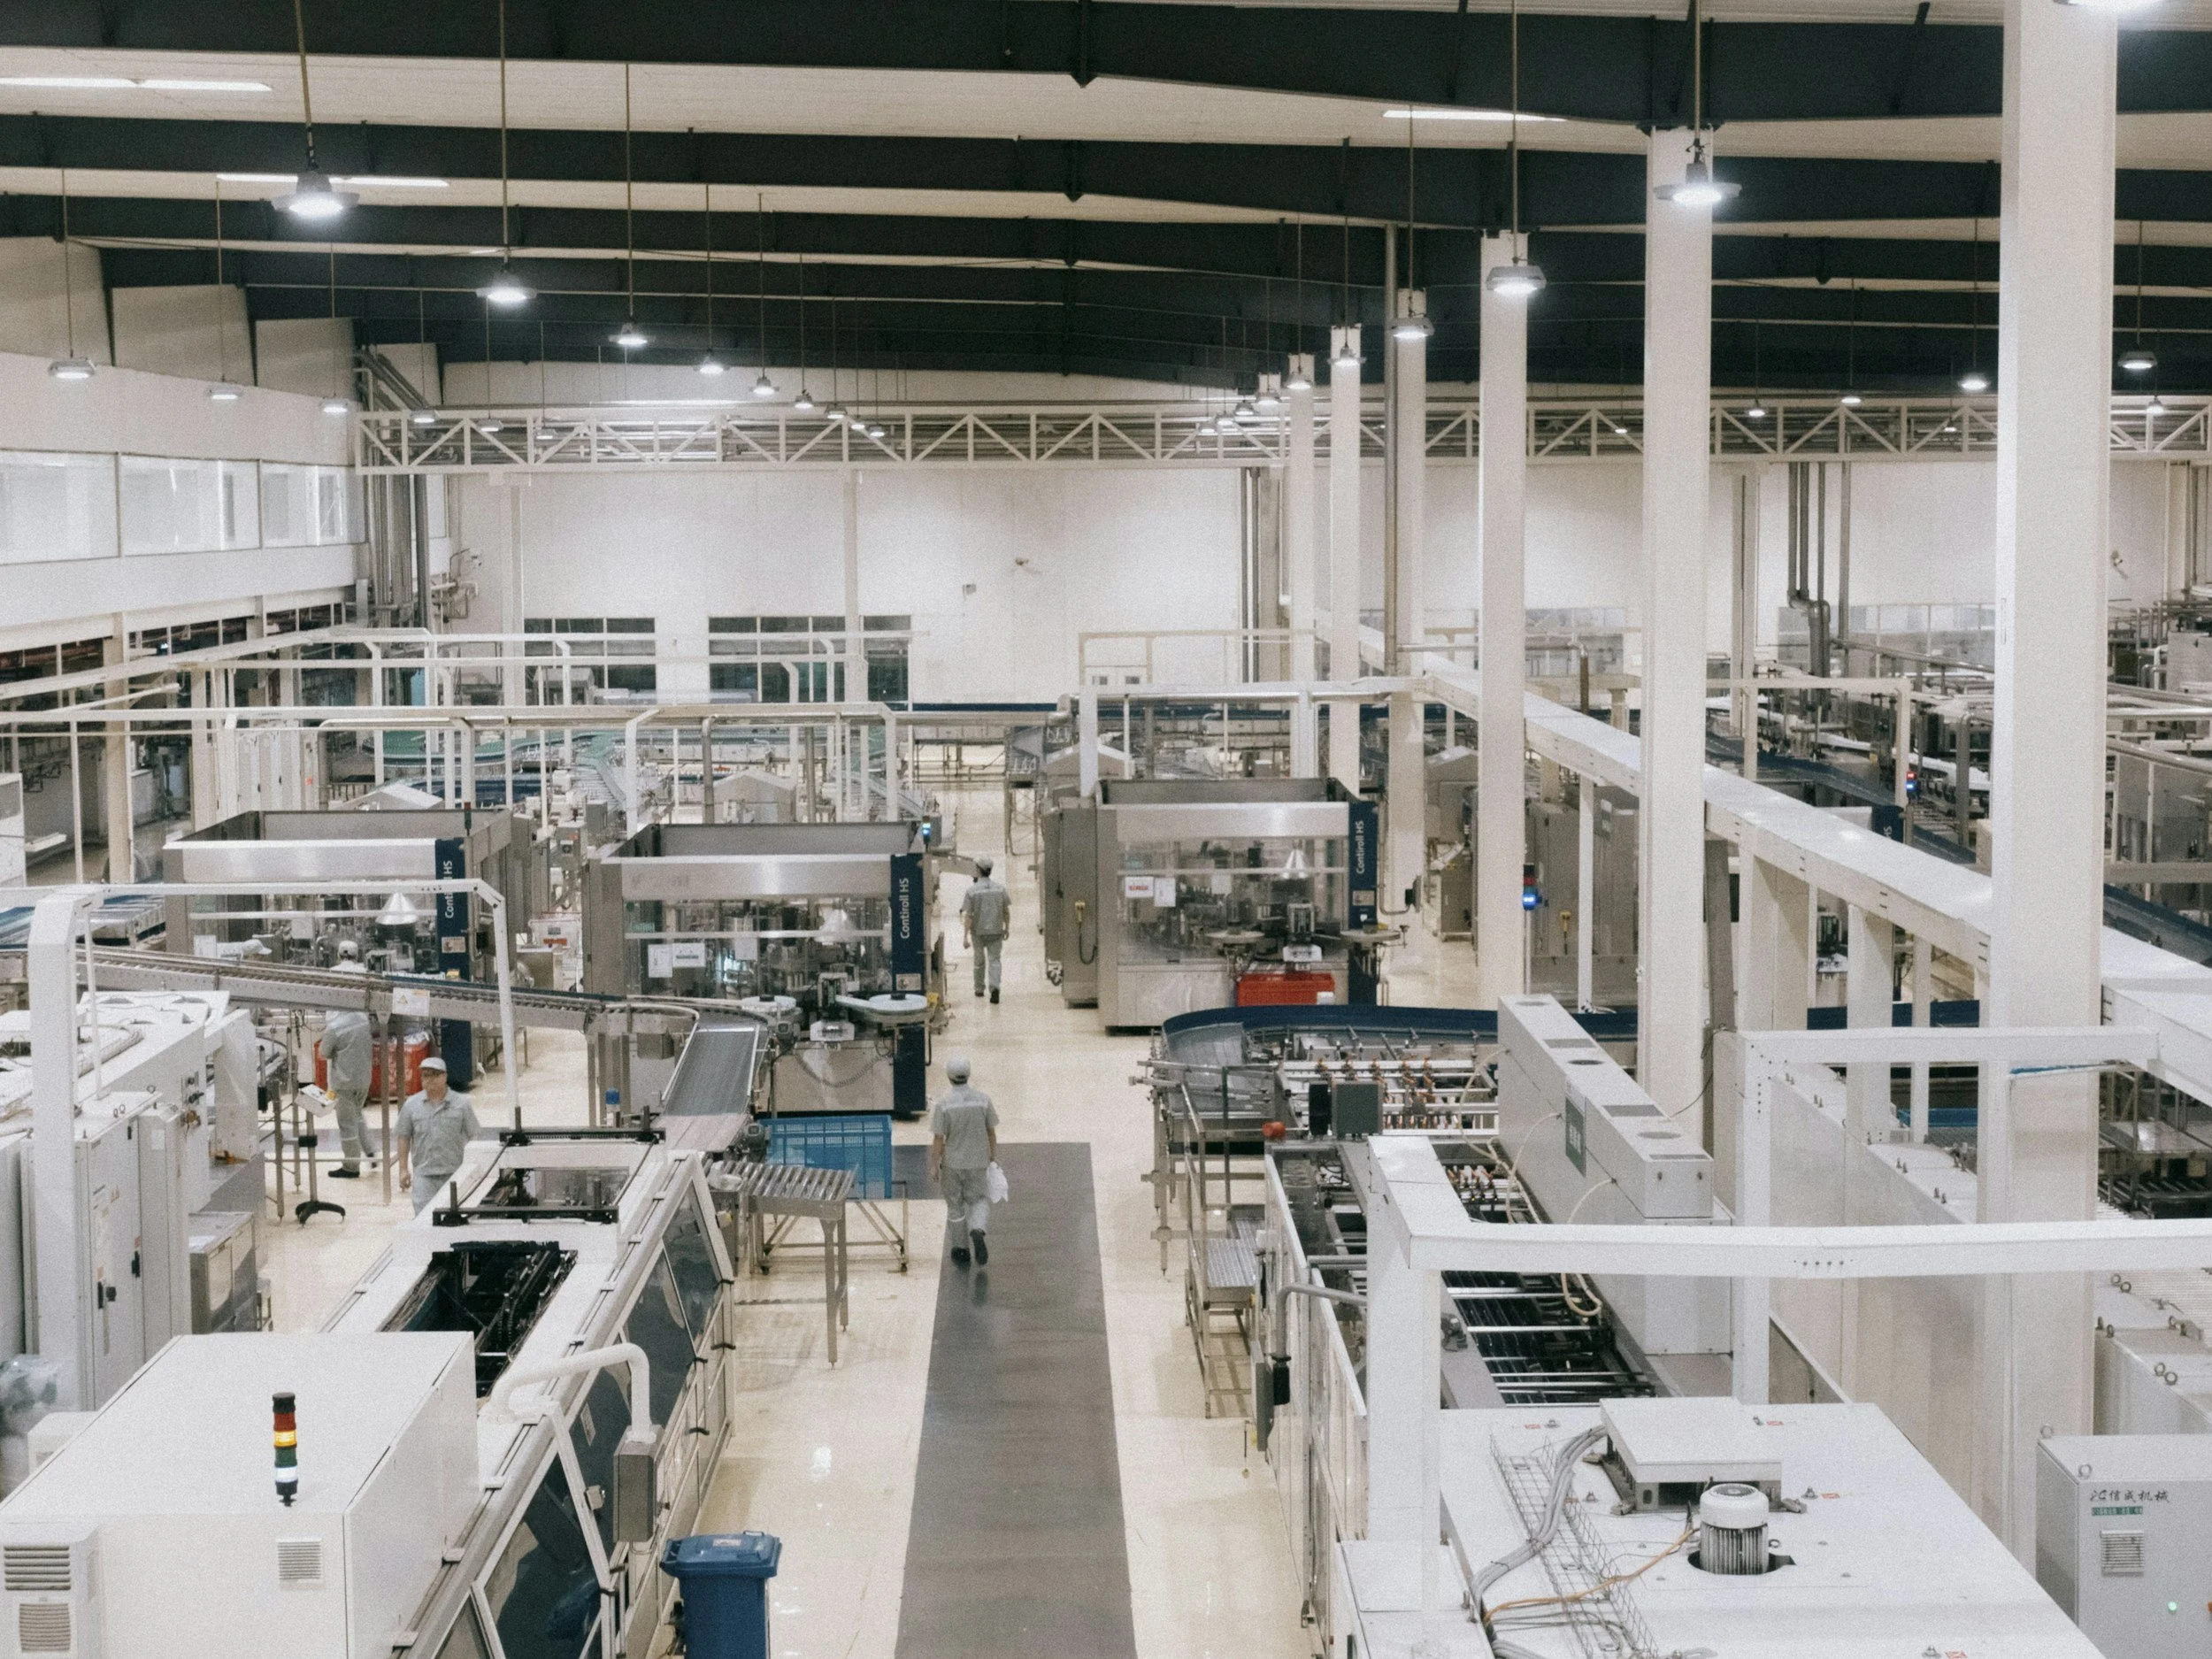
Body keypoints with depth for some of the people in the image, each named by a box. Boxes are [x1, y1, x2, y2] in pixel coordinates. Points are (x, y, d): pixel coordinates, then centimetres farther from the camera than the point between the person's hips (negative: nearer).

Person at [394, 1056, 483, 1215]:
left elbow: (473, 1137, 3)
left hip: (453, 1172, 0)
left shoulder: (461, 1104, 1)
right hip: (424, 1174, 0)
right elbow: (404, 1138, 8)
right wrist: (403, 1169, 3)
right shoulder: (412, 1105, 4)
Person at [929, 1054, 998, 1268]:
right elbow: (992, 1132, 0)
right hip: (977, 1162, 1)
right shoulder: (983, 1099, -9)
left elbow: (938, 1139, -13)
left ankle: (961, 1250, 22)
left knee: (955, 1206, 14)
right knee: (980, 1200, 16)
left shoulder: (942, 1104, -15)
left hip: (951, 1163, -1)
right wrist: (994, 1157, 13)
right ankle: (977, 1230, -13)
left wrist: (933, 1166, -4)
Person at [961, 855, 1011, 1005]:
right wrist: (1006, 929, 17)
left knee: (979, 960, 19)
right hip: (996, 931, 1)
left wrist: (965, 937, -11)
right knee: (994, 960, 3)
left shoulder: (972, 890, -12)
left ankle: (979, 989, 32)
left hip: (978, 932, -1)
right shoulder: (1000, 888, -4)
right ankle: (995, 987, -19)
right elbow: (1007, 911, 3)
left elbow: (967, 916, -13)